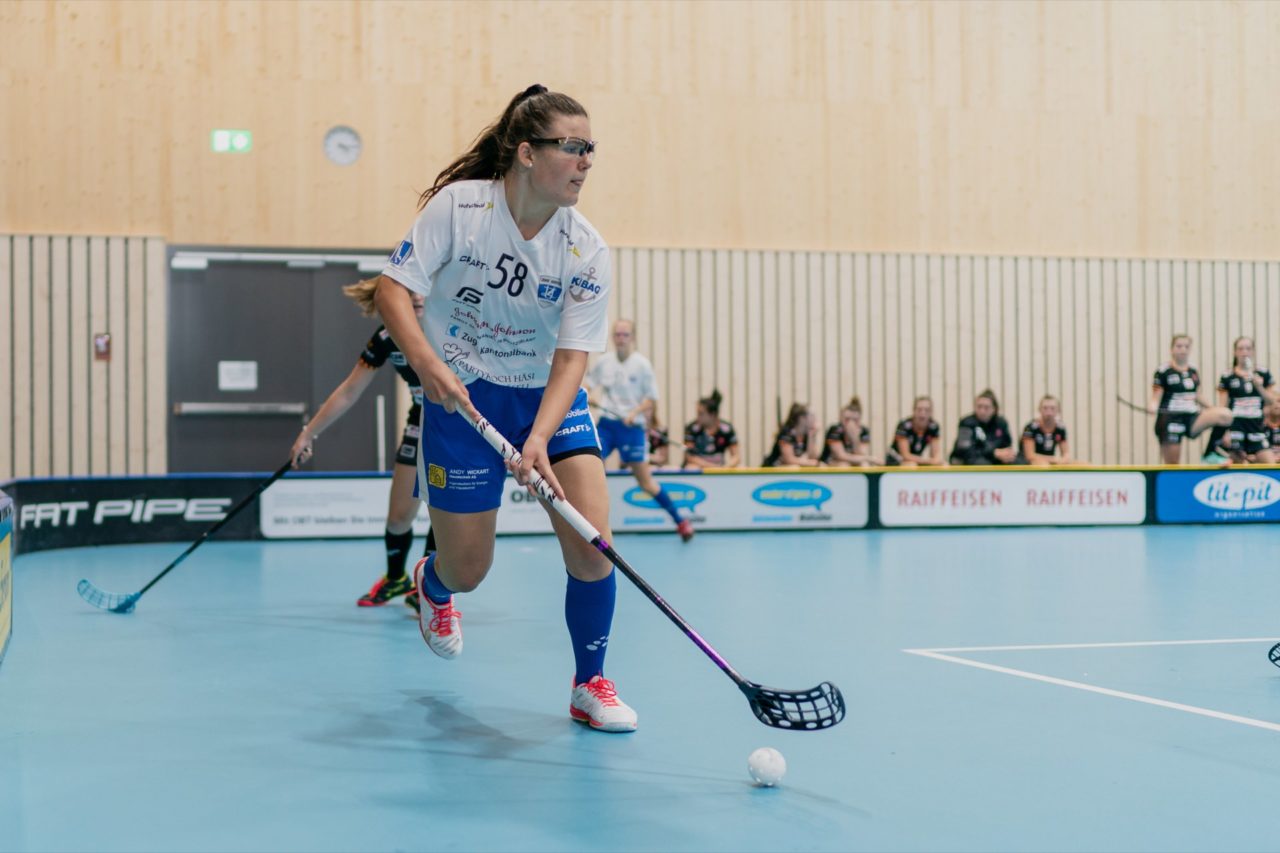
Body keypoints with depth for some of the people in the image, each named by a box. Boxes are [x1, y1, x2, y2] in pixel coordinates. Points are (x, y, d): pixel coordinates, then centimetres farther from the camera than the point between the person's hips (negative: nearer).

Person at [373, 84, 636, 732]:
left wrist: (538, 441, -32)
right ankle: (431, 583, 46)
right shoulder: (456, 206, -16)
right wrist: (427, 362, -30)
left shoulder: (587, 254, -12)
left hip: (549, 398, 2)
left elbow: (571, 359, -16)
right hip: (460, 397, -2)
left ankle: (590, 684, 9)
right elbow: (392, 289, -14)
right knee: (467, 570, 5)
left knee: (591, 548, -15)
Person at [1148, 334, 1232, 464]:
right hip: (1170, 419, -4)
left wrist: (1210, 408, 18)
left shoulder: (1193, 371, 13)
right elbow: (1156, 398, -6)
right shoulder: (1163, 371, -3)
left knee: (1224, 414, -19)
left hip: (1192, 418, 4)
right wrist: (1152, 406, -27)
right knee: (1172, 464, -5)